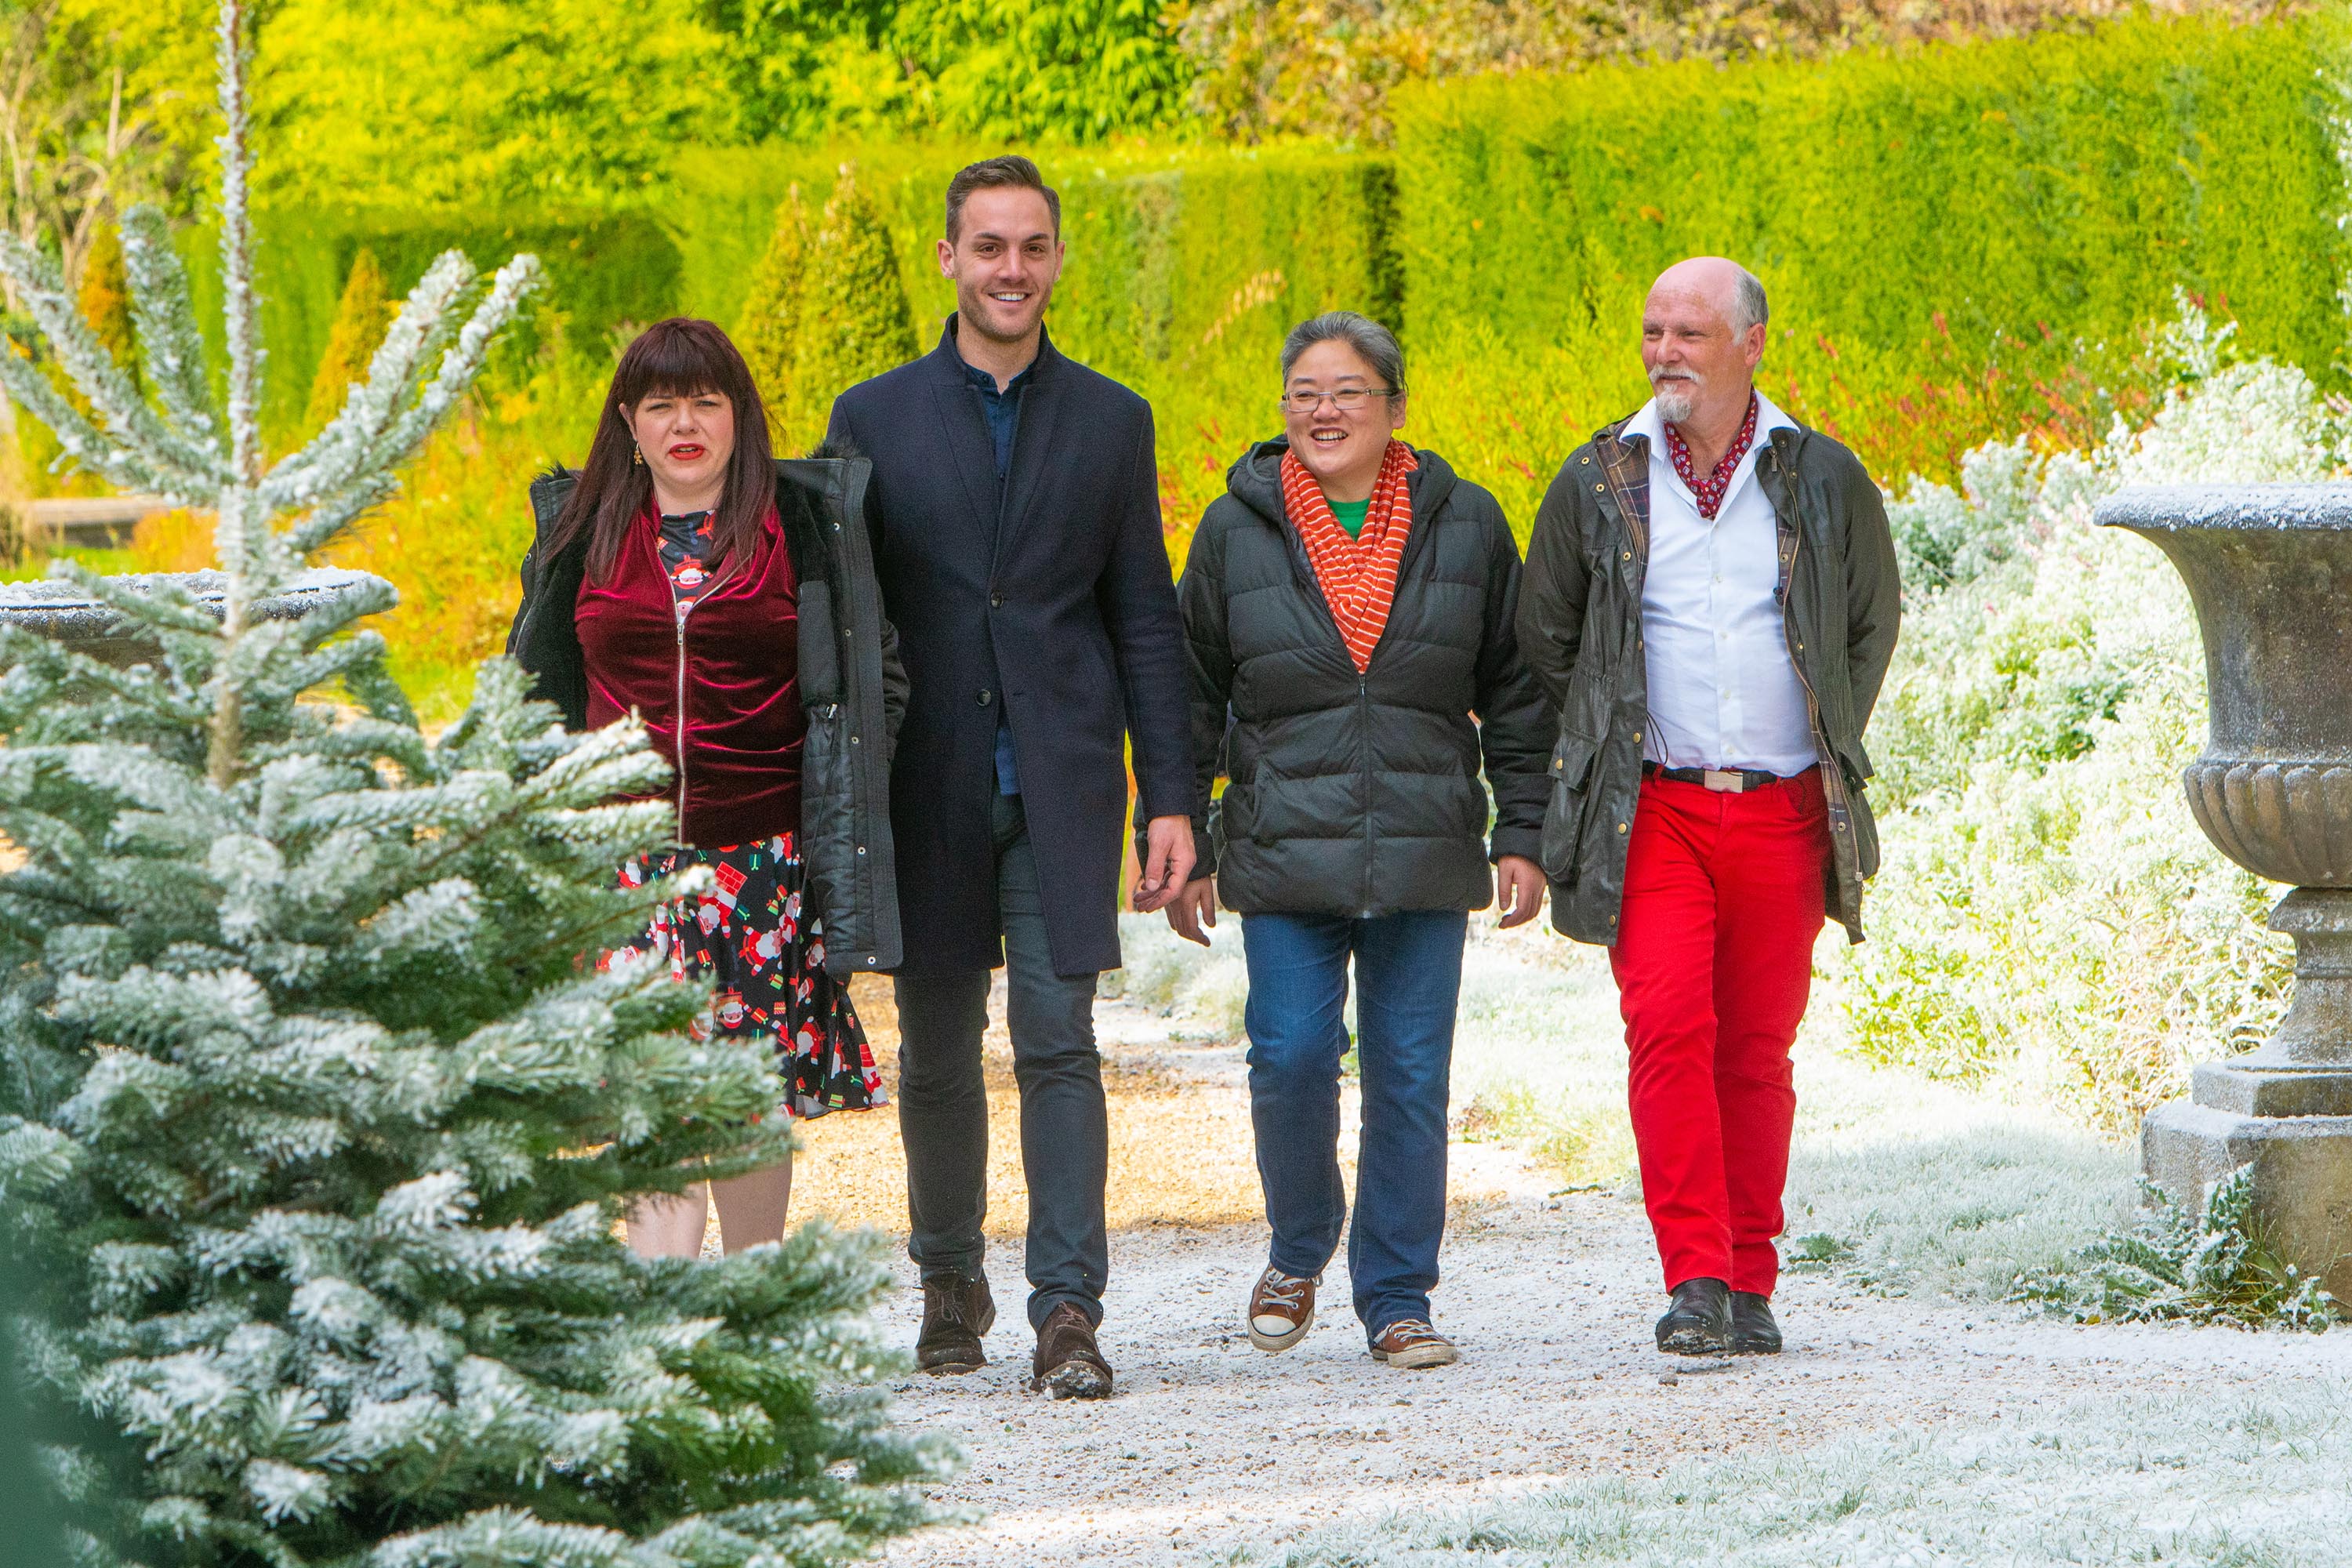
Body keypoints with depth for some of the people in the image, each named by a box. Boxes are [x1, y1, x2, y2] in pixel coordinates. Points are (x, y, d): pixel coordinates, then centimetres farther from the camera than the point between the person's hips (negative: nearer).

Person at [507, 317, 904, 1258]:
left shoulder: (803, 525, 4)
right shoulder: (583, 533, 9)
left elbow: (873, 671, 11)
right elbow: (532, 685, 20)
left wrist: (840, 790, 3)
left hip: (763, 854, 0)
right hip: (624, 853, 0)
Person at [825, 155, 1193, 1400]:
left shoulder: (1110, 423, 8)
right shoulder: (875, 418, 6)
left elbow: (1145, 622, 8)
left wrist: (1169, 799, 0)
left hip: (1061, 782, -1)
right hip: (929, 781, 1)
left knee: (1059, 1043, -9)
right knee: (935, 1051, 8)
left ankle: (1066, 1310, -11)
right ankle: (949, 1280, 27)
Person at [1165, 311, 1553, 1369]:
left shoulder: (1463, 524, 5)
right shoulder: (1237, 529, 4)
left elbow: (1514, 692, 10)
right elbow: (1194, 696, 8)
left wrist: (1520, 834, 5)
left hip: (1424, 862, 1)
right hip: (1286, 855, -1)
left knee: (1411, 1076, 0)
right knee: (1291, 1057, -9)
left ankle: (1397, 1299, 10)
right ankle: (1298, 1252, 17)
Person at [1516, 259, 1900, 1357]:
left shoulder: (1823, 480, 5)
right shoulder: (1599, 483, 4)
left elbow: (1871, 623, 19)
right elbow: (1545, 638, 14)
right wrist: (1607, 760, 11)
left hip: (1784, 811, 1)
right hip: (1653, 809, -1)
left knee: (1757, 1050, 4)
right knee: (1669, 1029, -16)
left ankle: (1748, 1284, 12)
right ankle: (1696, 1281, -17)